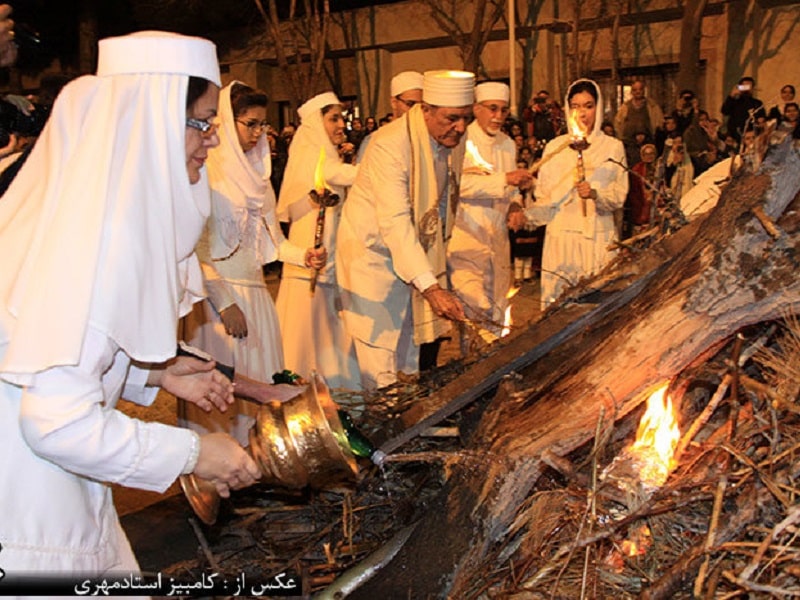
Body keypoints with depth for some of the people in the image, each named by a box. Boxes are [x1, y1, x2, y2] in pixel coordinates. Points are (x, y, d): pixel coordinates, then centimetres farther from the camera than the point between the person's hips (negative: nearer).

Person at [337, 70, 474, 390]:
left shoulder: (454, 138, -5)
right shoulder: (390, 146, -29)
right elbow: (395, 223, -37)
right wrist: (431, 287, -44)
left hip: (415, 248, 7)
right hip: (373, 249, -7)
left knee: (409, 352, 15)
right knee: (380, 355, -4)